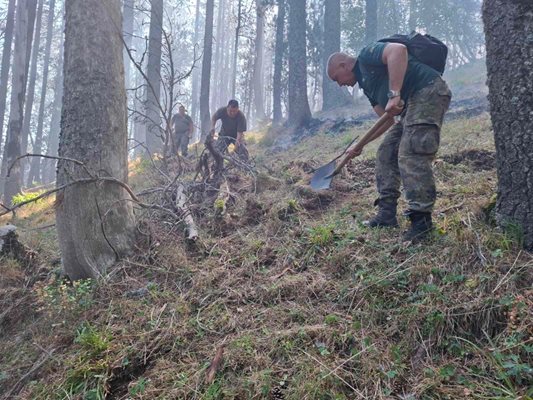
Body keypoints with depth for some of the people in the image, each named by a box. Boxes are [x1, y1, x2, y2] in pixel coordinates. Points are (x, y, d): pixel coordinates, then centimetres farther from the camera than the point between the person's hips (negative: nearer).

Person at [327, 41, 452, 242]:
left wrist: (394, 94, -26)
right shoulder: (367, 84, 25)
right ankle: (387, 214, 12)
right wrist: (360, 146, 25)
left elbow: (398, 50, -23)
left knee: (411, 156, -17)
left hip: (428, 92, -11)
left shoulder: (366, 55, -1)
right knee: (386, 154, 10)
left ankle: (421, 220, -13)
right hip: (412, 104, 11)